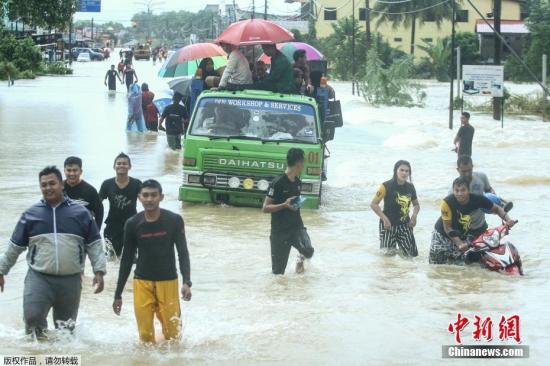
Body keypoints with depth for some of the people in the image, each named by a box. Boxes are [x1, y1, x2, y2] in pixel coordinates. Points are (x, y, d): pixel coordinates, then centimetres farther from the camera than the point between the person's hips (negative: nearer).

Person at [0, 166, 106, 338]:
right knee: (32, 317, -19)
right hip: (39, 277, -1)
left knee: (66, 327, 9)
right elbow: (15, 246, 12)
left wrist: (99, 272, -2)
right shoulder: (31, 214, 5)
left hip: (70, 280, 1)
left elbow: (95, 245, 6)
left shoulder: (80, 213, 4)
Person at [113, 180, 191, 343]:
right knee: (145, 334, -2)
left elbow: (183, 253, -4)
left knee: (172, 333, -3)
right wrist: (118, 294, 8)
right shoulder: (133, 224, -2)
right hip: (142, 282, 1)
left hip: (168, 281, -1)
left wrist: (187, 282, -19)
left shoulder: (174, 221, -6)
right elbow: (127, 259, 6)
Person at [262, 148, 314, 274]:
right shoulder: (277, 183, -14)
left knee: (308, 251, -22)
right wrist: (284, 205, -27)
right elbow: (265, 208, -15)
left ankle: (301, 259, 12)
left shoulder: (298, 183, 8)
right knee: (278, 271, -3)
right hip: (279, 230, -5)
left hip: (296, 226, 5)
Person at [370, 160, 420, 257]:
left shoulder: (410, 187, 2)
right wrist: (385, 219, -16)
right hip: (388, 224, -4)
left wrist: (414, 215, -3)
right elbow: (374, 204, -9)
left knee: (411, 254, 2)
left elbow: (416, 204, 17)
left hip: (404, 224, 4)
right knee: (389, 253, -8)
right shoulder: (386, 186, -12)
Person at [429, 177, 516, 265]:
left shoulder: (477, 199, -22)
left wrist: (507, 219, -28)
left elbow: (497, 209, -8)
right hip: (443, 235, -2)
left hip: (463, 236, 2)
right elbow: (447, 228, -24)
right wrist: (459, 243, -36)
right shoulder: (447, 202, -29)